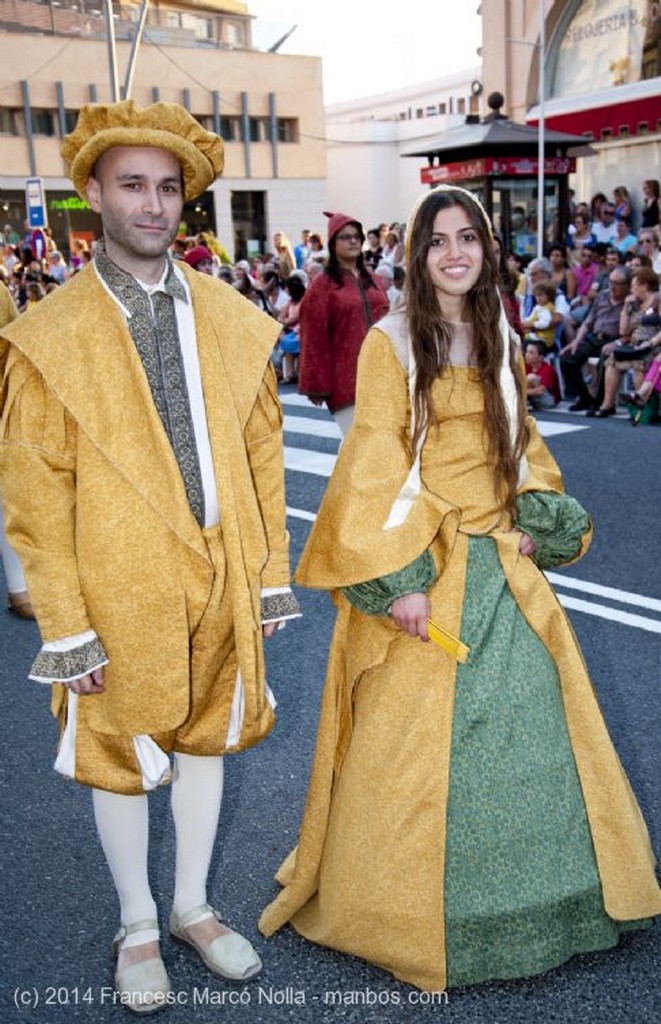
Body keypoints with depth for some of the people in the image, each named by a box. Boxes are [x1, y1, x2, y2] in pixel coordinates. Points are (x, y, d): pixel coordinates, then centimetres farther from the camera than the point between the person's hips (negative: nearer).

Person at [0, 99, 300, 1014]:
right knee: (120, 755, 14)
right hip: (120, 591, -3)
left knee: (207, 738, 18)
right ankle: (138, 927, 38)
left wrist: (270, 576, 4)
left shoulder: (235, 320, 2)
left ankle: (192, 906, 42)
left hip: (221, 579, 4)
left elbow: (263, 456, 5)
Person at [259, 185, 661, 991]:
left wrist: (537, 521, 2)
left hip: (500, 562, 6)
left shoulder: (498, 338, 10)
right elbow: (374, 467, -14)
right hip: (424, 562, -6)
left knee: (526, 715, 14)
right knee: (415, 730, 4)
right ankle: (407, 905, 26)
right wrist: (401, 577, -20)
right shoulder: (391, 342, -8)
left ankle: (539, 888, 37)